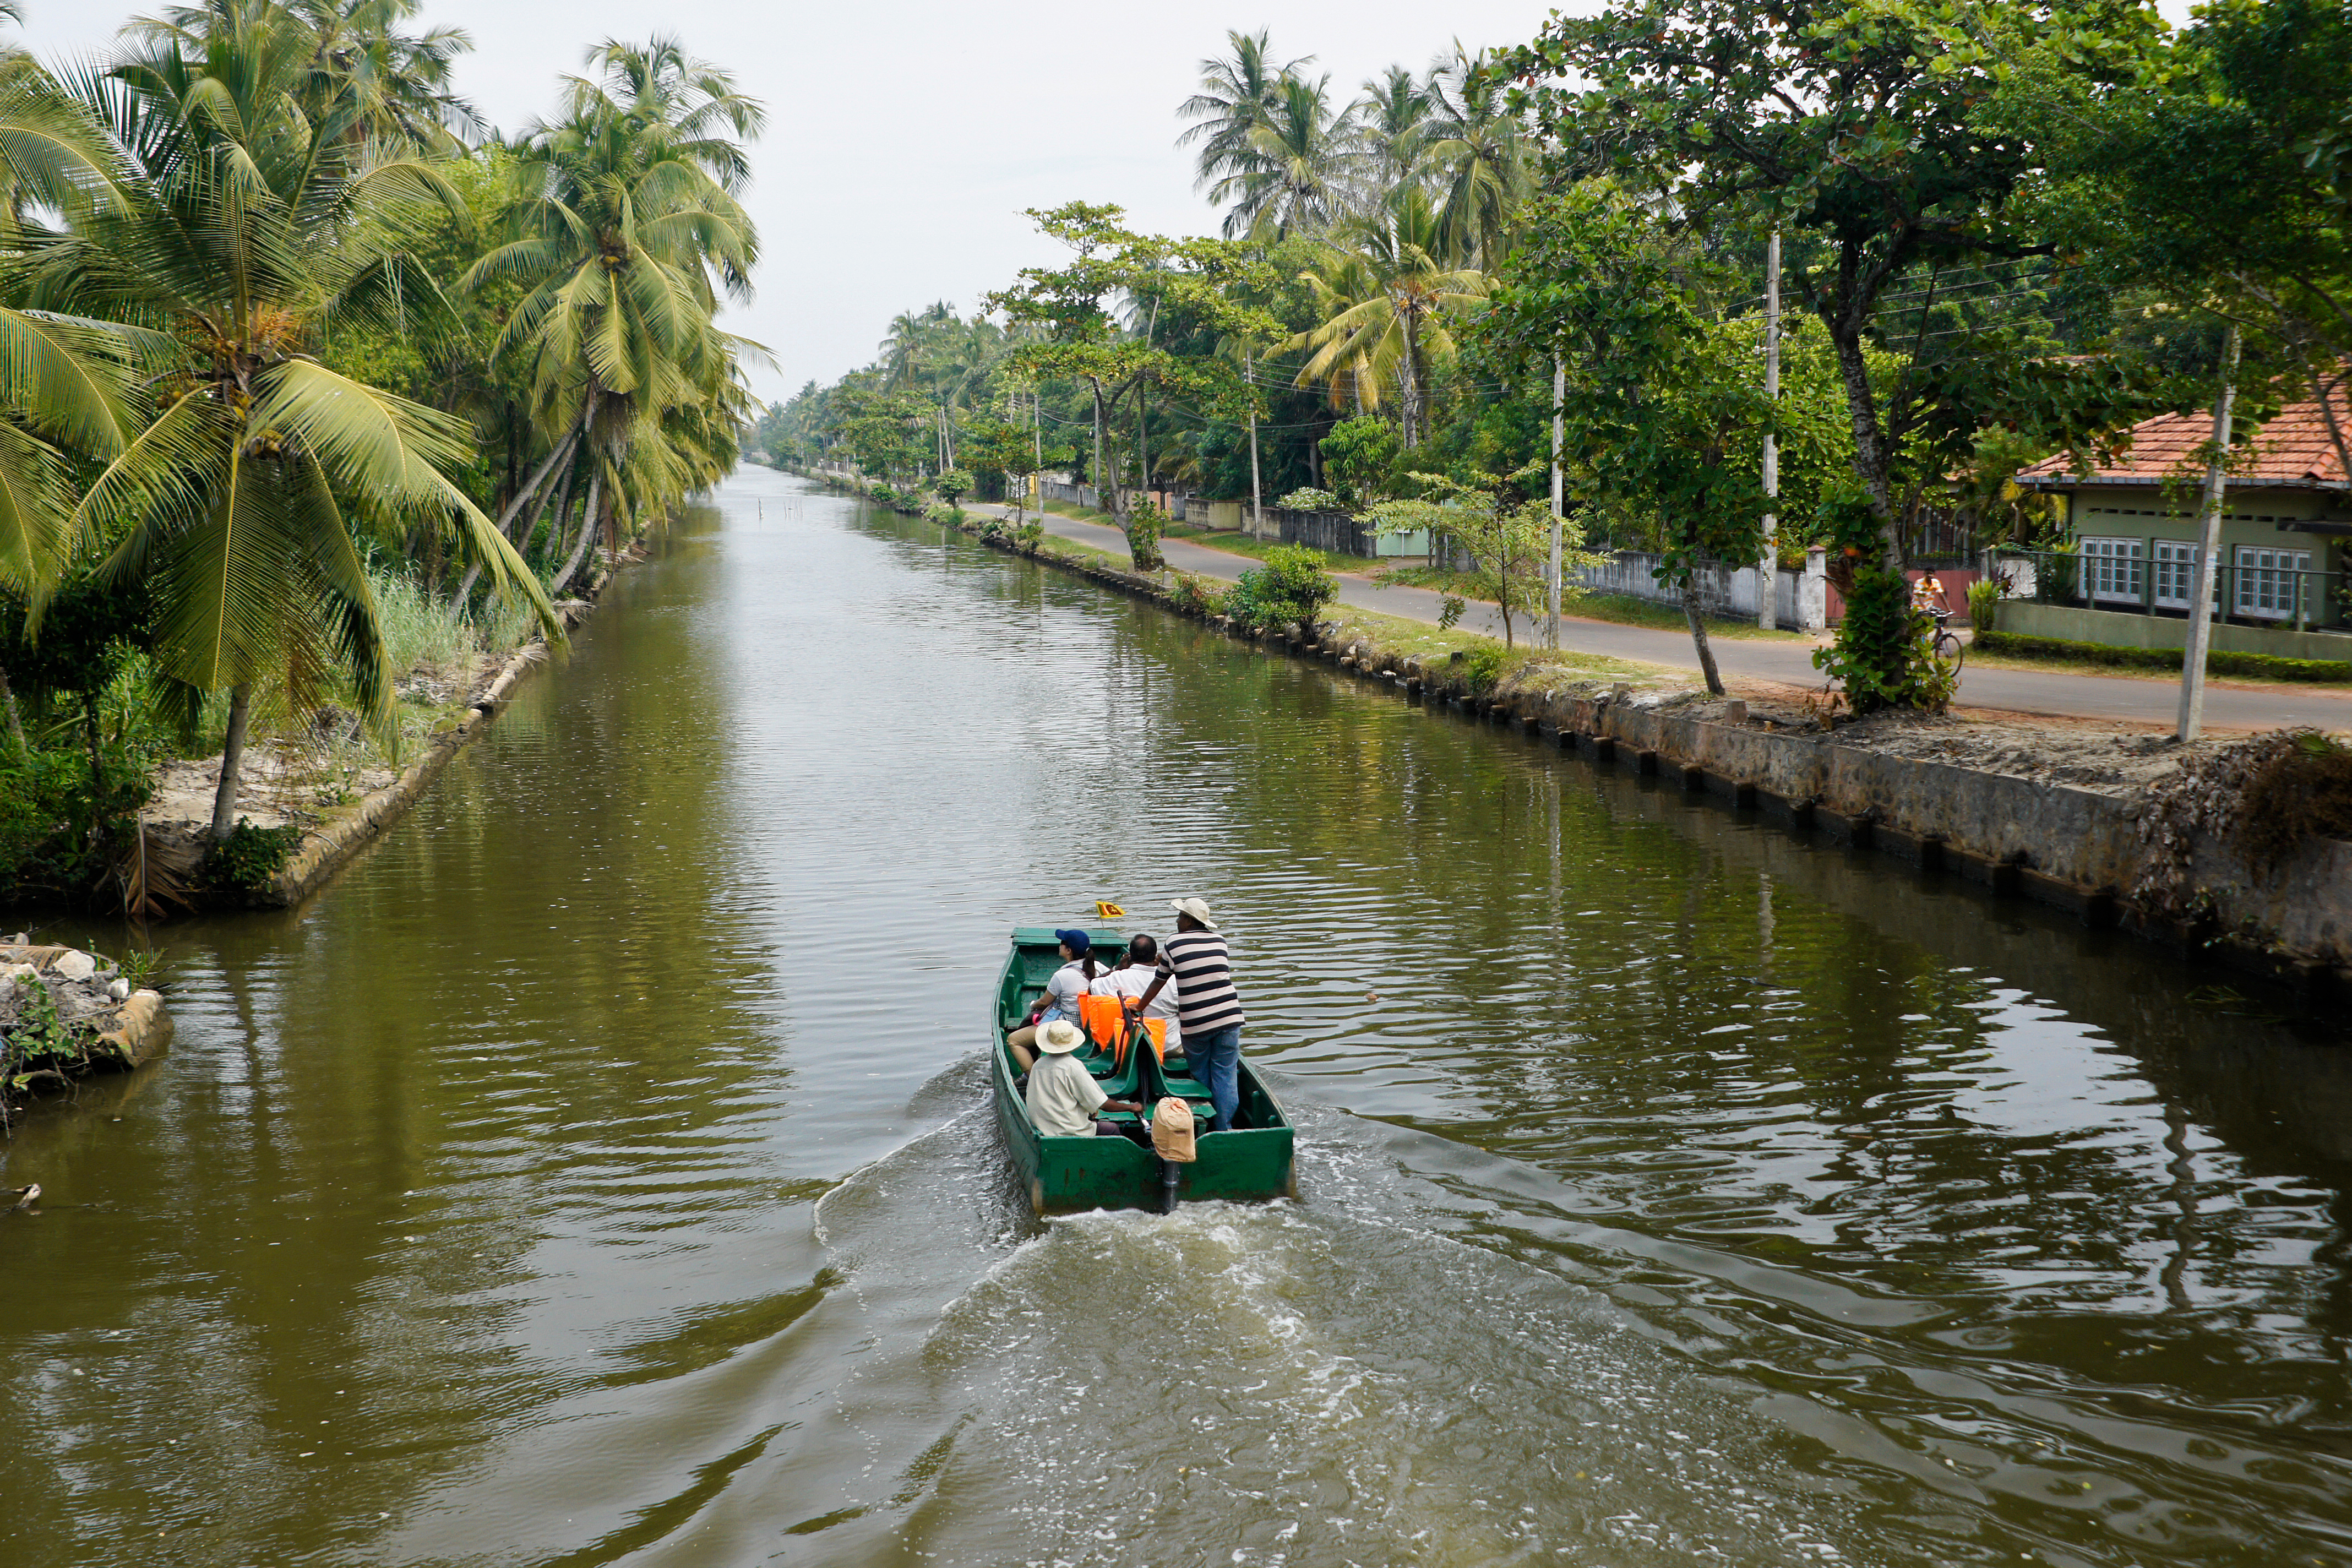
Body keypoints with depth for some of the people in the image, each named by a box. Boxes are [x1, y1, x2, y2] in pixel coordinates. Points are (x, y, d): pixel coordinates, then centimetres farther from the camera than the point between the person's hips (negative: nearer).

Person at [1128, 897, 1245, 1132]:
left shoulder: (1173, 944, 0)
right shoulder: (1219, 941, 9)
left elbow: (1159, 981, 9)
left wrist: (1139, 1007, 23)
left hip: (1195, 1024, -2)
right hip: (1228, 1016, 2)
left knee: (1200, 1077, 13)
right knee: (1225, 1075, 4)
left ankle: (1204, 1130, 19)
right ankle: (1224, 1129, 3)